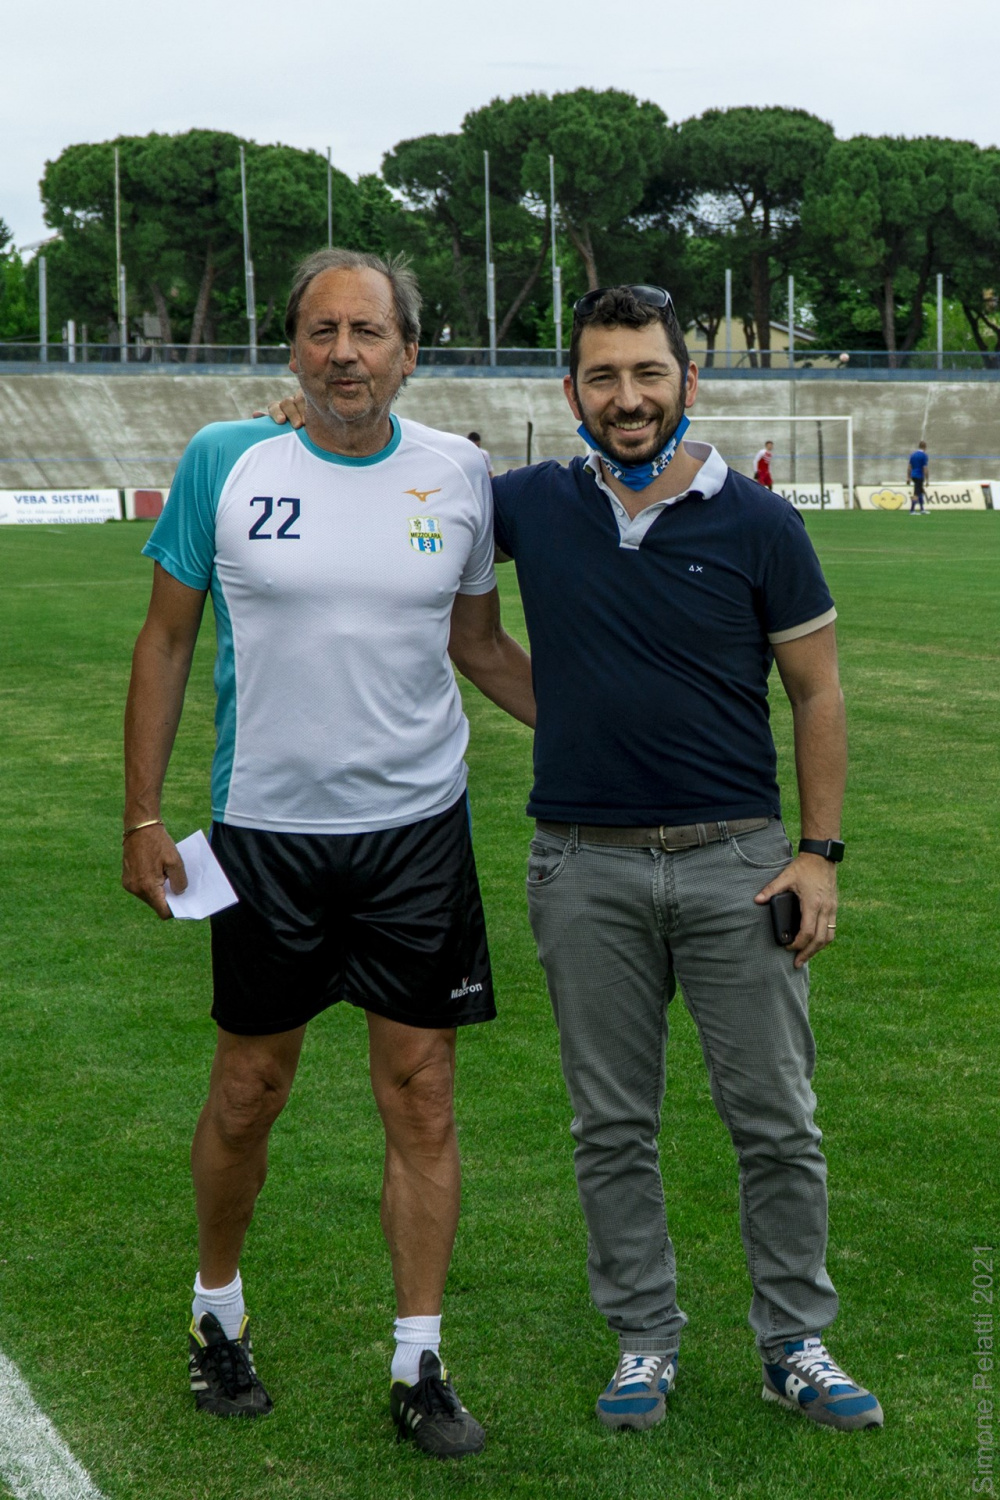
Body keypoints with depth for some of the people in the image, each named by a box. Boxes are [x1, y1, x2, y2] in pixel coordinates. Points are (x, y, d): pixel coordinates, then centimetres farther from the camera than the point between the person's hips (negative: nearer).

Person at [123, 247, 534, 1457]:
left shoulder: (458, 478, 1)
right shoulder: (224, 463, -5)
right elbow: (166, 640, 2)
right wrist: (142, 815, -1)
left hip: (418, 828, 1)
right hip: (266, 827, -1)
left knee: (420, 1094, 3)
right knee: (250, 1086, 10)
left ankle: (418, 1367, 14)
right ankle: (217, 1307, 35)